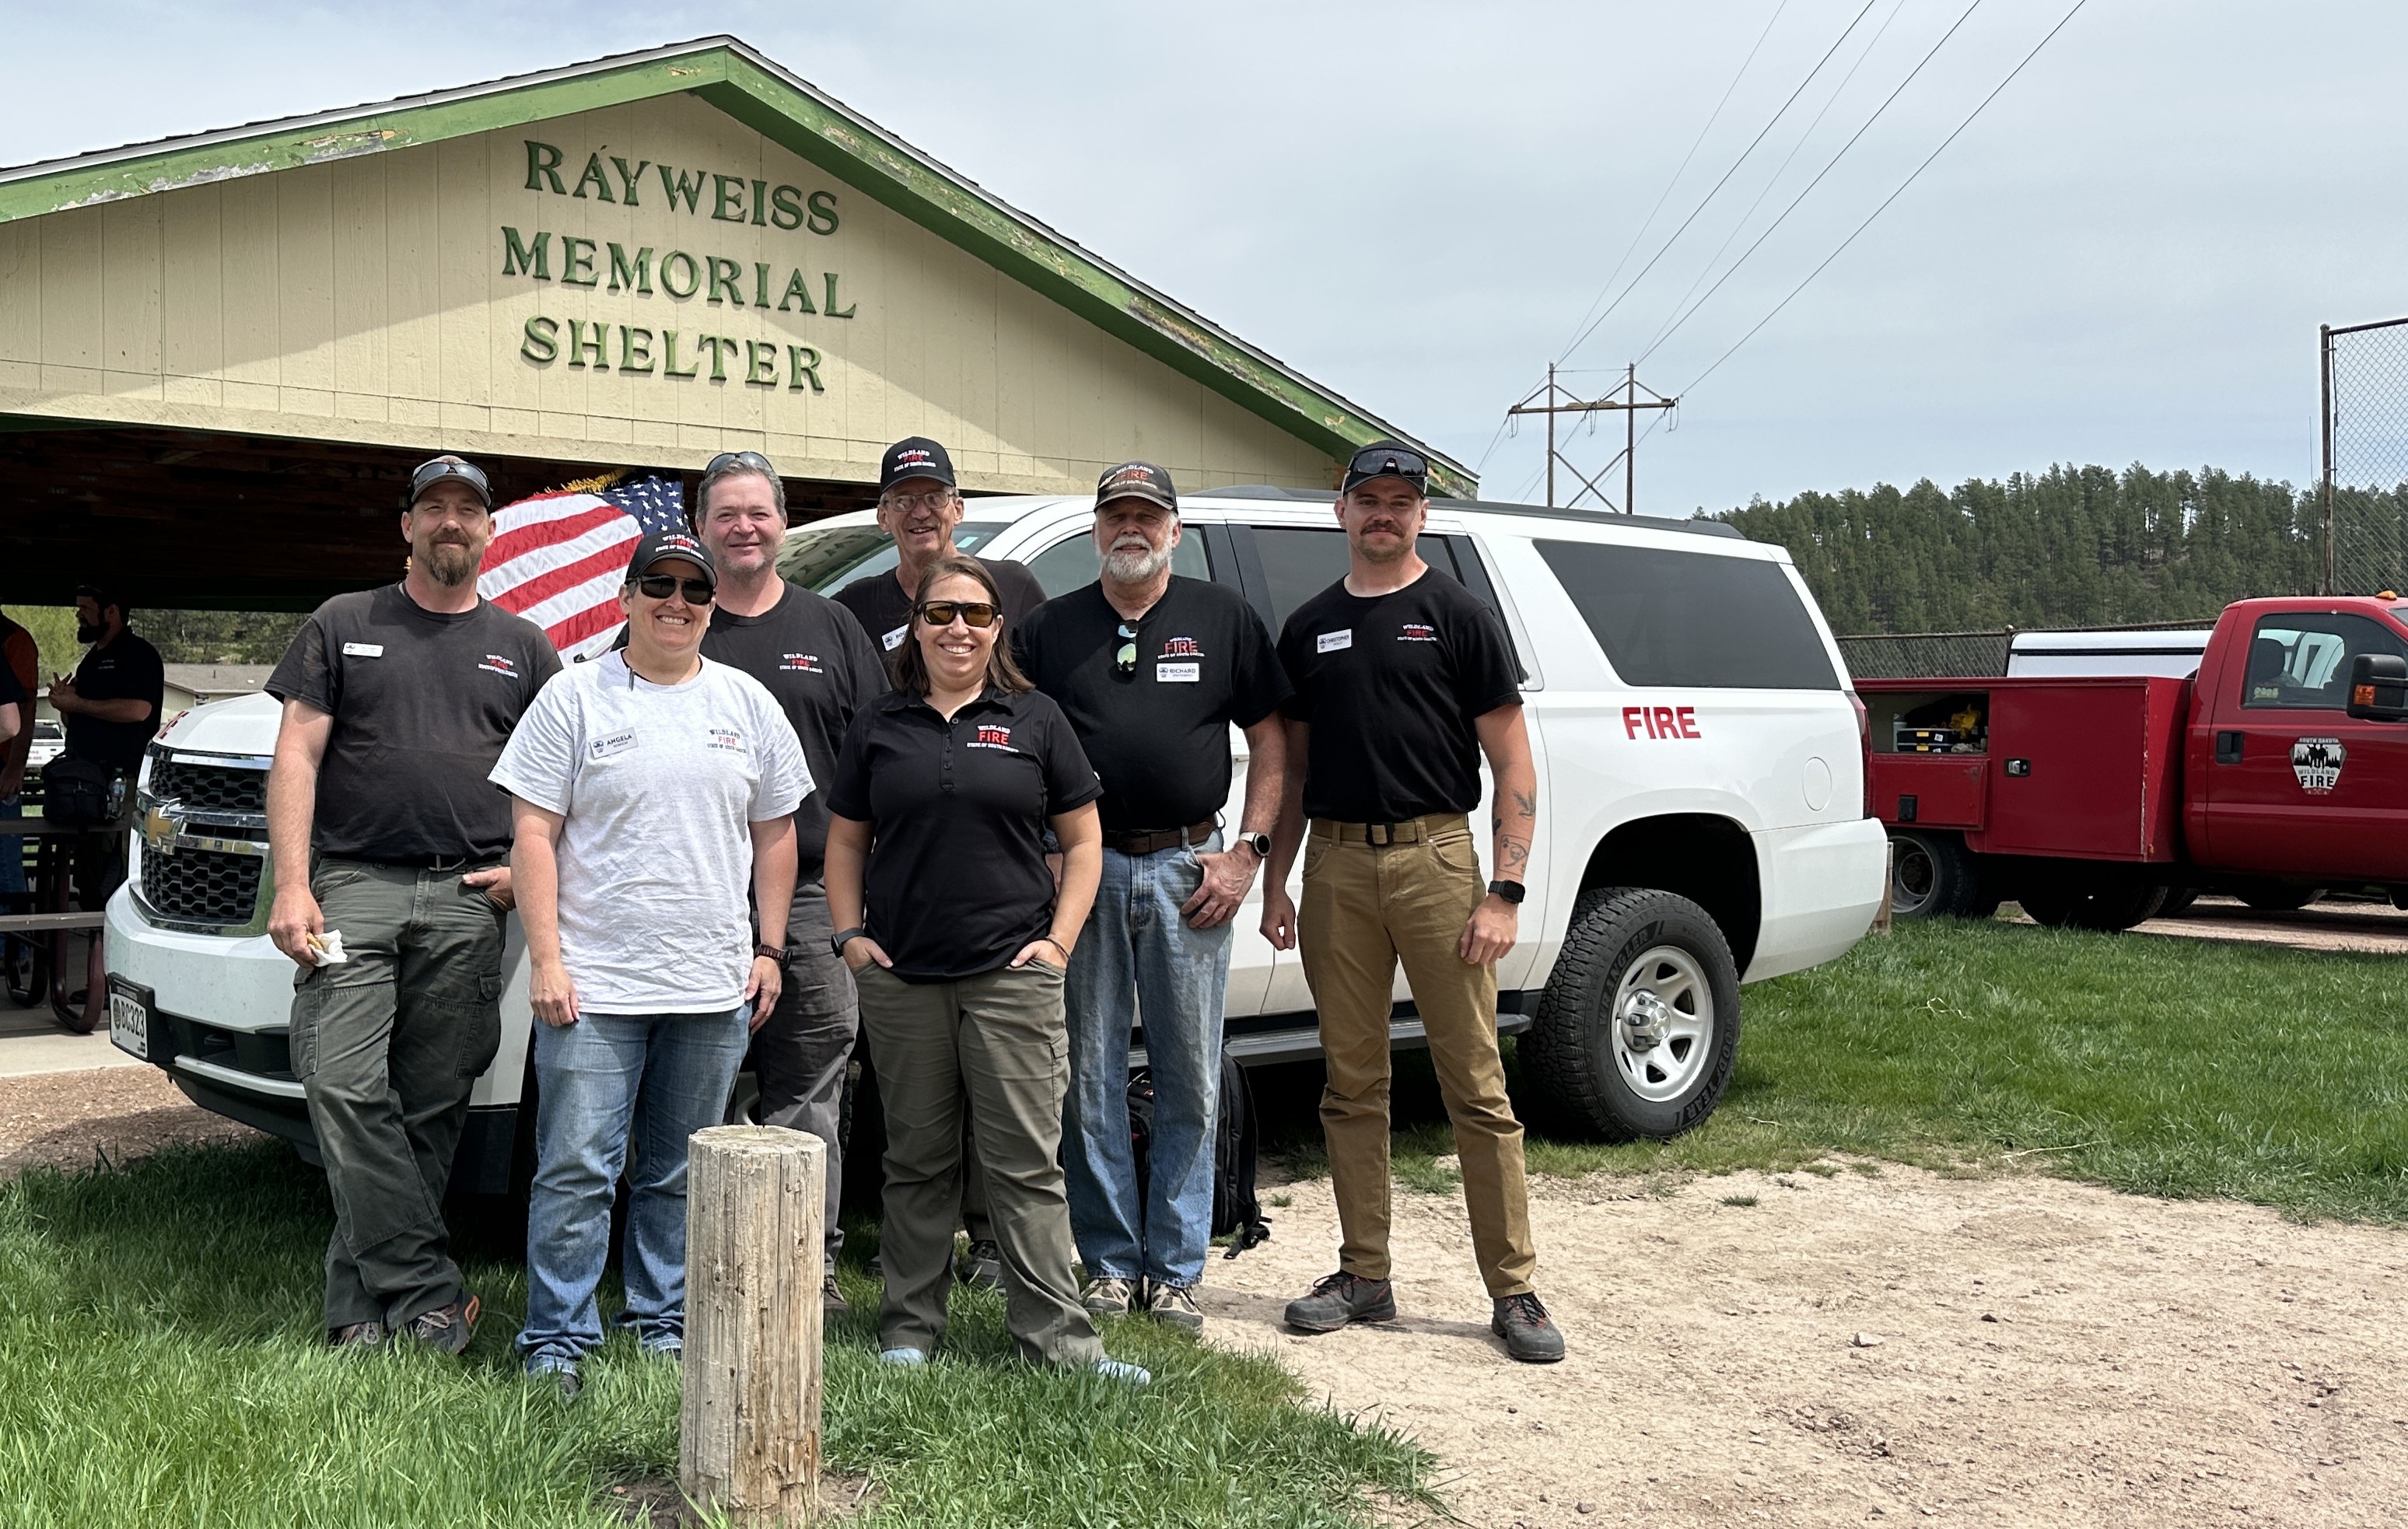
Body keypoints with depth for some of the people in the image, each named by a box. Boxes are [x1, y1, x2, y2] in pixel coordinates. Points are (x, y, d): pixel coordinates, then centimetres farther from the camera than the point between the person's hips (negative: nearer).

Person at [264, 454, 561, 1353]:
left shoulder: (523, 648, 16)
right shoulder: (343, 626, 12)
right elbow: (297, 755, 5)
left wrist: (528, 868, -1)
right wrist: (291, 886, -5)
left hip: (469, 905, 1)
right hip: (353, 885, -1)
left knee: (430, 1109, 0)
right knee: (345, 1090, -14)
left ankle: (362, 1302, 9)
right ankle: (429, 1291, -9)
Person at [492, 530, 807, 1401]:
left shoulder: (746, 704, 12)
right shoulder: (575, 698, 1)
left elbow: (774, 834, 15)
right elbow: (532, 834, -2)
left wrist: (769, 950, 9)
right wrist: (545, 959, -9)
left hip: (713, 987, 3)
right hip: (594, 985, -3)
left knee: (681, 1173, 11)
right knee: (576, 1168, -4)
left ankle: (666, 1322, 23)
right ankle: (558, 1339, 5)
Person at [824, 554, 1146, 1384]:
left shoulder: (1035, 720, 6)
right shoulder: (879, 725, 10)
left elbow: (1083, 840, 8)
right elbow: (845, 840, 15)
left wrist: (1059, 940, -2)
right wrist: (850, 934, 3)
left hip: (1012, 975, -1)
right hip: (900, 978, 2)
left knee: (1028, 1162, -2)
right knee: (918, 1160, 10)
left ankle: (1057, 1337, 2)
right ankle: (909, 1327, 21)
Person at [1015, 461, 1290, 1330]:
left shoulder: (1223, 618, 7)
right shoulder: (1052, 628, 9)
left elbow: (1270, 740, 7)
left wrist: (1247, 852, -2)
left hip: (1190, 869, 0)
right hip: (1083, 868, 1)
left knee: (1190, 1079, 3)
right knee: (1090, 1077, 3)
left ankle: (1176, 1268, 13)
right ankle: (1110, 1262, 15)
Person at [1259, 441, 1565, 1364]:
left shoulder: (1458, 618, 3)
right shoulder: (1309, 629, 15)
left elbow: (1513, 768, -1)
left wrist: (1505, 892, -10)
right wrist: (1275, 882, 9)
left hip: (1435, 857, -4)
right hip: (1336, 865, 4)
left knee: (1476, 1085, -3)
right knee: (1351, 1084, 8)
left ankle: (1513, 1289, 4)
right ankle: (1364, 1277, 19)